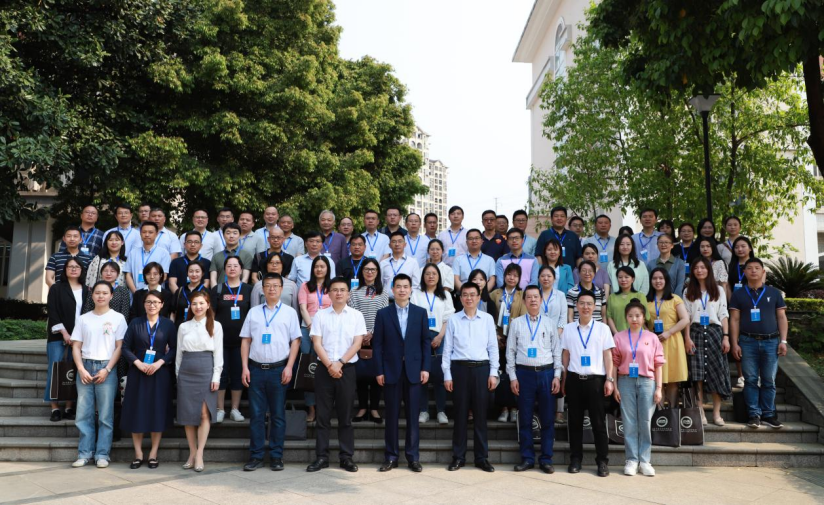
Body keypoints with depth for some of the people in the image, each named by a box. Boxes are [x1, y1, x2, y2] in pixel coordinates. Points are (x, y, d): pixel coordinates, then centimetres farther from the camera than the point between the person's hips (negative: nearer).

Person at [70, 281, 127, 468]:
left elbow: (119, 347, 0)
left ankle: (102, 454, 3)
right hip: (85, 367, 3)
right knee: (83, 413, 1)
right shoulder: (83, 319, 11)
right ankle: (84, 453, 8)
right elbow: (76, 347, 9)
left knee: (105, 414, -2)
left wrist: (107, 369, -9)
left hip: (107, 368, -2)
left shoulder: (118, 318, 4)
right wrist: (81, 369, -5)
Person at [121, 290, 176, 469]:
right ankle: (138, 454, 10)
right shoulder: (135, 323, 5)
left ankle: (153, 454, 9)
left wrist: (159, 362, -12)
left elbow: (174, 349, 1)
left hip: (160, 373, 0)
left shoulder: (168, 325, 4)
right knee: (136, 412, 1)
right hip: (137, 373, 1)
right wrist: (138, 363, -11)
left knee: (158, 412, 1)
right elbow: (125, 347, 2)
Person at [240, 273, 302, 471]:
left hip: (279, 369, -1)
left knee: (278, 415, 4)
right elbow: (246, 341, 9)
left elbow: (295, 341, 2)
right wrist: (245, 367, 1)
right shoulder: (253, 312, 10)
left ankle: (276, 457, 12)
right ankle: (255, 456, 11)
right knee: (256, 415, 4)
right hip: (256, 369, 2)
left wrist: (289, 367, -7)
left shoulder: (289, 312, 5)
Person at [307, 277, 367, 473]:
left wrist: (339, 363, -11)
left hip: (347, 369, 0)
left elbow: (357, 343, -2)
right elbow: (317, 343, -1)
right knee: (323, 415, 4)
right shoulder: (320, 315, 5)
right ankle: (322, 457, 10)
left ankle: (346, 457, 10)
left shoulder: (356, 315, 4)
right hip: (324, 369, 1)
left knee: (345, 416, 5)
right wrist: (329, 365, -11)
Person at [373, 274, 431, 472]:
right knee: (392, 415, 5)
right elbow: (377, 344, 1)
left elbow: (426, 342, 5)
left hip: (414, 370, 0)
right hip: (392, 370, 0)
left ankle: (413, 457, 12)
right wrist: (379, 371, -5)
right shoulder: (383, 313, 4)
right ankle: (391, 456, 13)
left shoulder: (420, 313, 6)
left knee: (413, 415, 4)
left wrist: (425, 368, -3)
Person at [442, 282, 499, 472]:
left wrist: (493, 373, 0)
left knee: (481, 414, 6)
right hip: (459, 369, 0)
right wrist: (447, 375, -1)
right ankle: (458, 457, 16)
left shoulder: (487, 319, 4)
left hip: (481, 369, 1)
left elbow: (493, 347, 6)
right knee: (460, 414, 5)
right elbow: (447, 349, 3)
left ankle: (482, 457, 16)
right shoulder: (453, 320, 2)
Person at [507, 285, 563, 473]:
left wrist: (557, 376, 0)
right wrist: (512, 377, 0)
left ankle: (546, 459, 13)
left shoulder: (549, 323, 8)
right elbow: (510, 352, 6)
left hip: (546, 373, 0)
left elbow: (557, 352, 7)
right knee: (525, 418, 5)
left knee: (547, 418, 3)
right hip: (524, 373, 0)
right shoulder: (516, 323, 6)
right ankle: (527, 458, 14)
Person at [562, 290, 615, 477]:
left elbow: (607, 355, 3)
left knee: (599, 421, 2)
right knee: (575, 421, 8)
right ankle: (575, 459, 17)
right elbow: (566, 355, 9)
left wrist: (609, 379, -3)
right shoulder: (569, 328, 7)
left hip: (595, 380, -2)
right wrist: (564, 380, 6)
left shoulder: (602, 328, 3)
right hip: (574, 379, 2)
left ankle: (603, 461, 10)